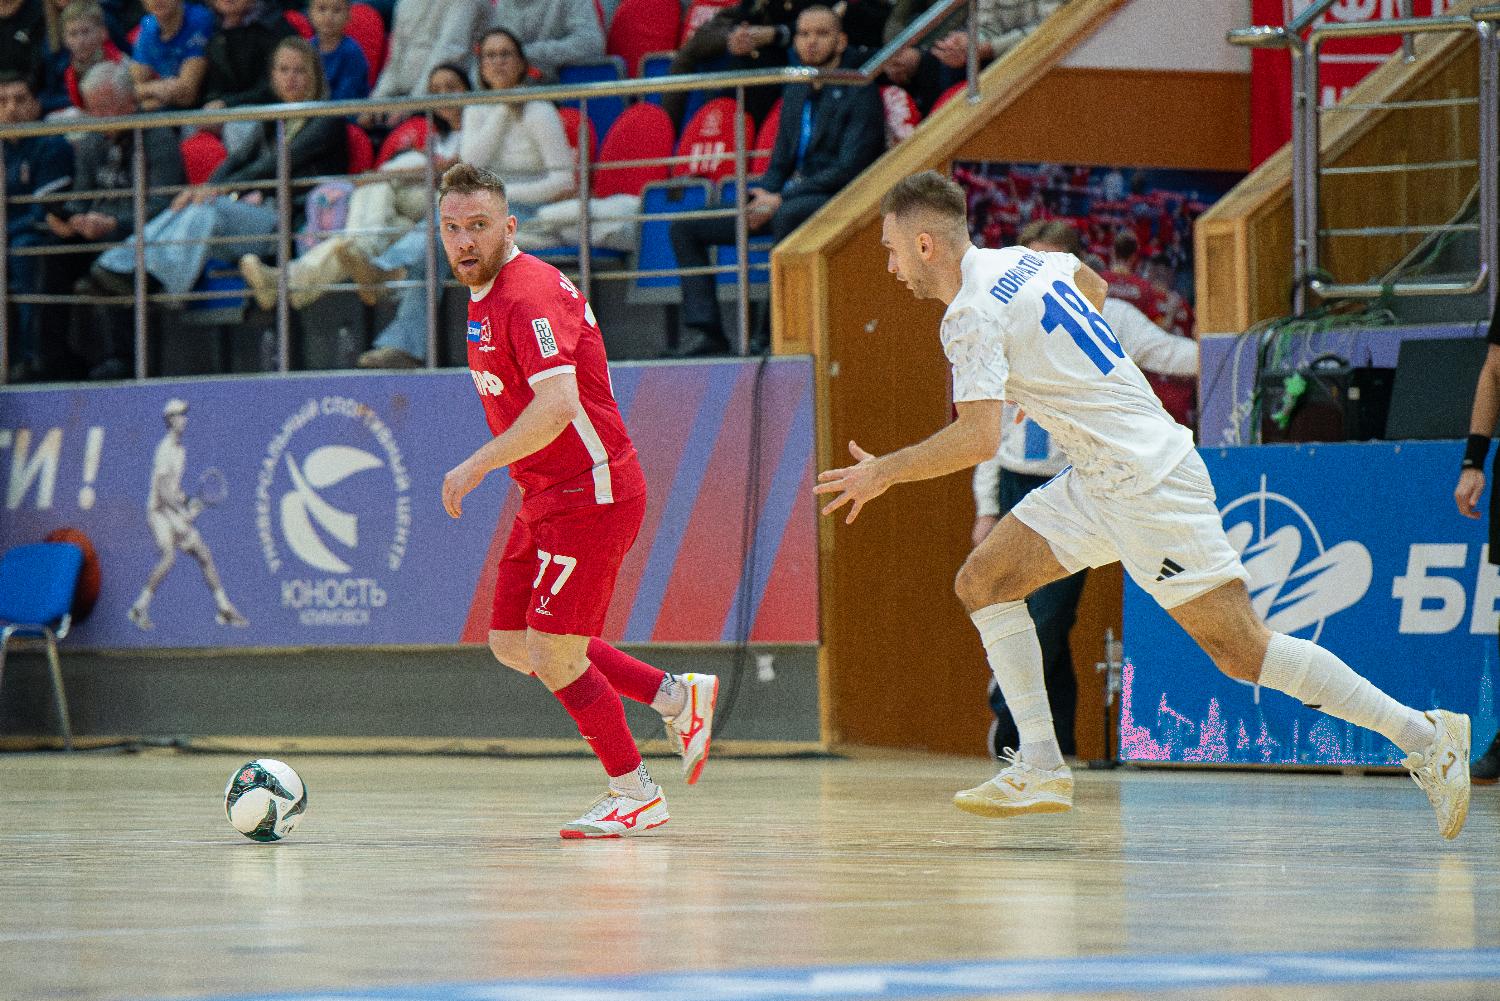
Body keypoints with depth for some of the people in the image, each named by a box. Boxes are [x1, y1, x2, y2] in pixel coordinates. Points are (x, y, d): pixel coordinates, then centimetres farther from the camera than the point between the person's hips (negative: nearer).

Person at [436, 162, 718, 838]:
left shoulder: (528, 295, -19)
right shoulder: (487, 296, 12)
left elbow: (557, 404, -31)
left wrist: (478, 466, -25)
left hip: (588, 496, -10)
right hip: (547, 498, 10)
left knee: (554, 653, -8)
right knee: (511, 643, 10)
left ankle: (634, 794, 7)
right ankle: (676, 698, 19)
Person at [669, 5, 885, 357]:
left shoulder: (860, 93, -4)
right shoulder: (796, 94, 20)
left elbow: (849, 169, -14)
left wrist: (779, 201, -18)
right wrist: (760, 198, -3)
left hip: (835, 200, -8)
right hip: (784, 199, 8)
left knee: (787, 216, -43)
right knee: (685, 227, -2)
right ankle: (704, 332, -11)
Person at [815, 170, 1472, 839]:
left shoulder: (972, 317, -17)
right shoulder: (1021, 262, 10)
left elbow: (977, 438, -26)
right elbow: (1091, 285, 32)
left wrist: (884, 473, -13)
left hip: (1149, 483, -10)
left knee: (1242, 653, -10)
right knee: (982, 582, 4)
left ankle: (1424, 737, -5)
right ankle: (1040, 771, 3)